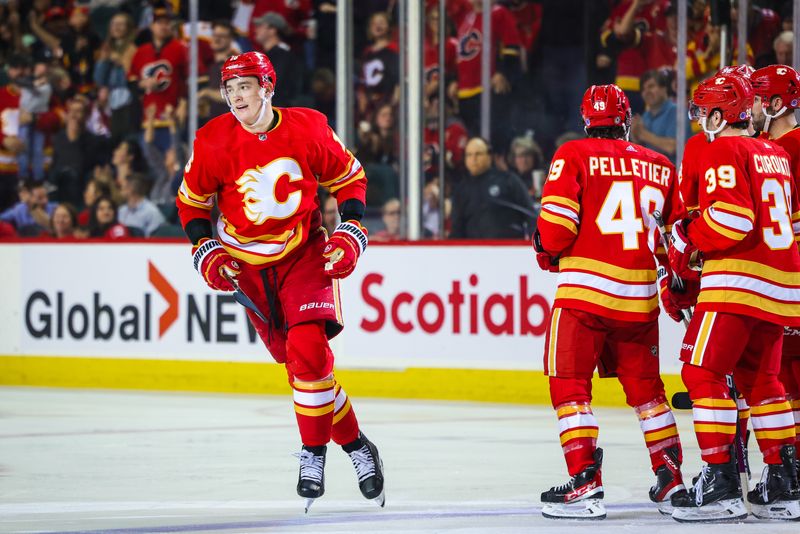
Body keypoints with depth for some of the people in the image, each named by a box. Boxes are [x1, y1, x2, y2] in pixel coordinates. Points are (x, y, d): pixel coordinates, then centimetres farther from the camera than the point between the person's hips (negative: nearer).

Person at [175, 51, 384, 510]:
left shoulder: (309, 129, -11)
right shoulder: (214, 141, -9)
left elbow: (350, 178, 4)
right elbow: (192, 200, 6)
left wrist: (351, 232, -6)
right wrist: (206, 252, -5)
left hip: (304, 254, -2)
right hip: (246, 261, 2)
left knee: (307, 351, -19)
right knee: (298, 358, 0)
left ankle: (315, 452, -5)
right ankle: (354, 442, 14)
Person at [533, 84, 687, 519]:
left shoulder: (574, 156, -2)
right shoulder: (660, 168, 11)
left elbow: (556, 223, -9)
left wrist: (548, 255, 12)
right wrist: (674, 287, 30)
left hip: (585, 288, -4)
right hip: (639, 296, 5)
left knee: (570, 383, 1)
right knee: (644, 386, 16)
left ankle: (585, 481, -9)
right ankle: (672, 480, 17)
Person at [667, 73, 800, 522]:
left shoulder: (723, 152, -8)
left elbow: (730, 218, -20)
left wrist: (688, 242, -5)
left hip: (738, 282, -9)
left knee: (703, 372, -6)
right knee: (760, 380, 17)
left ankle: (721, 482, -13)